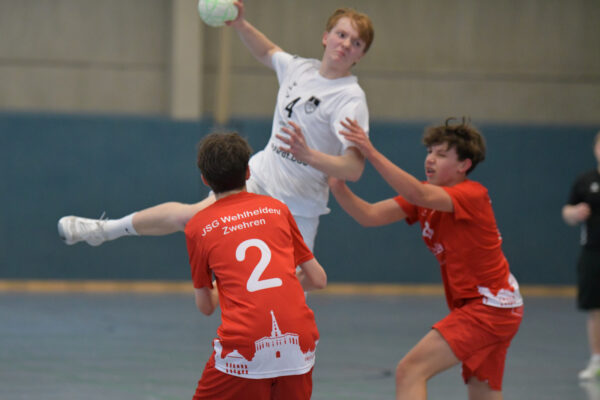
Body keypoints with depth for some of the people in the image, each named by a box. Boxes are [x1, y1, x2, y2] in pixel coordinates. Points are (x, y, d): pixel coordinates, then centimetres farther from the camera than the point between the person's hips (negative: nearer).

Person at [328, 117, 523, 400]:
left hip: (489, 307, -9)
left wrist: (372, 153, -43)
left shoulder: (473, 194, -17)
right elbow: (370, 215, -6)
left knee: (410, 371, -18)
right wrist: (338, 188, -24)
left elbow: (419, 196, -36)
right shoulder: (424, 194, 6)